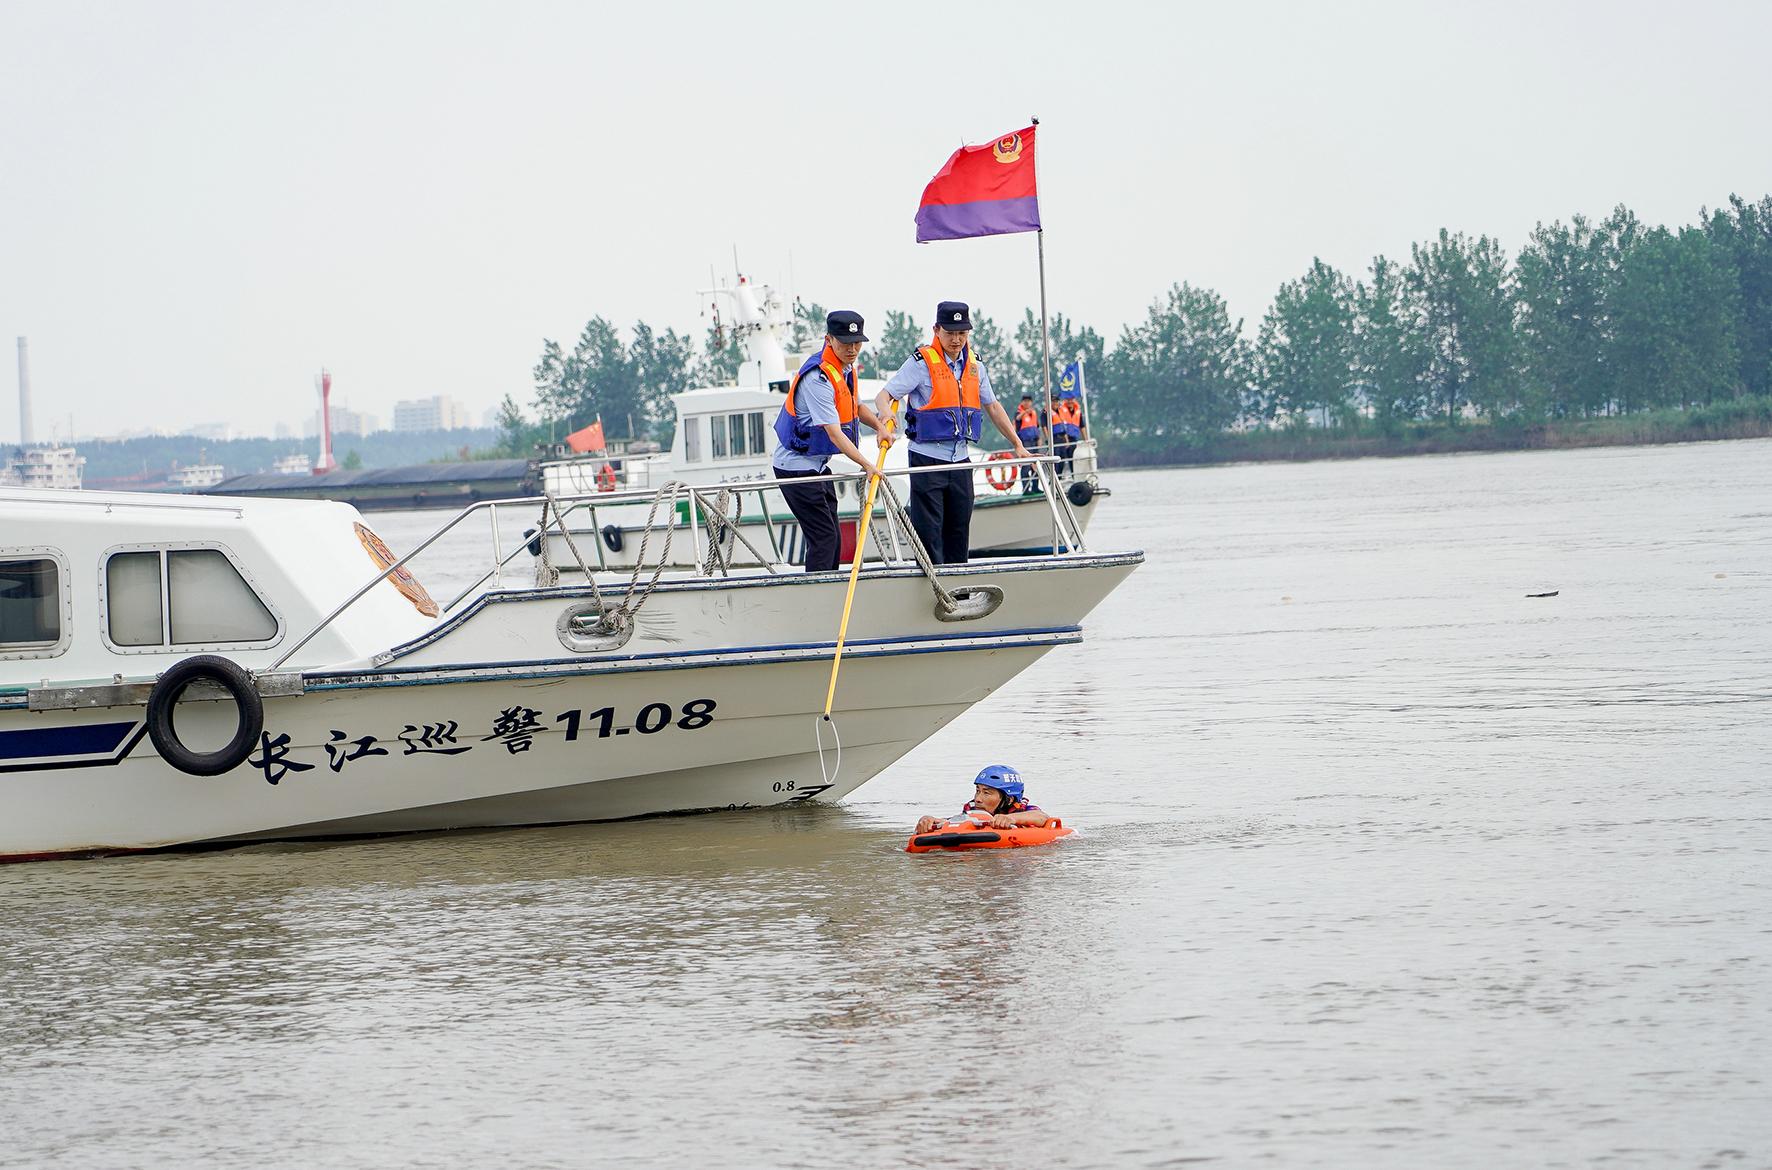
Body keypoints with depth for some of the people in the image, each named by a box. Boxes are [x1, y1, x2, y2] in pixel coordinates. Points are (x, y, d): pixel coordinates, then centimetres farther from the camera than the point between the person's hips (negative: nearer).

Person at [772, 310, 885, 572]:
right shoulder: (818, 378, -25)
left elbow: (856, 406, 24)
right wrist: (867, 465, -34)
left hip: (817, 465, 10)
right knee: (823, 537, -13)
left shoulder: (846, 368, 6)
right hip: (797, 467, -10)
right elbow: (834, 432, -30)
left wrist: (879, 425, 4)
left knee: (832, 538, 11)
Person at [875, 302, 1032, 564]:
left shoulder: (974, 365, 11)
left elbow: (992, 407, 20)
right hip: (927, 458, -6)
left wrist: (1019, 446, 18)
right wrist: (885, 414, -36)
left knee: (960, 530, 9)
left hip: (960, 460, 6)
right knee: (928, 530, -7)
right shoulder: (922, 362, -7)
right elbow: (884, 397, -12)